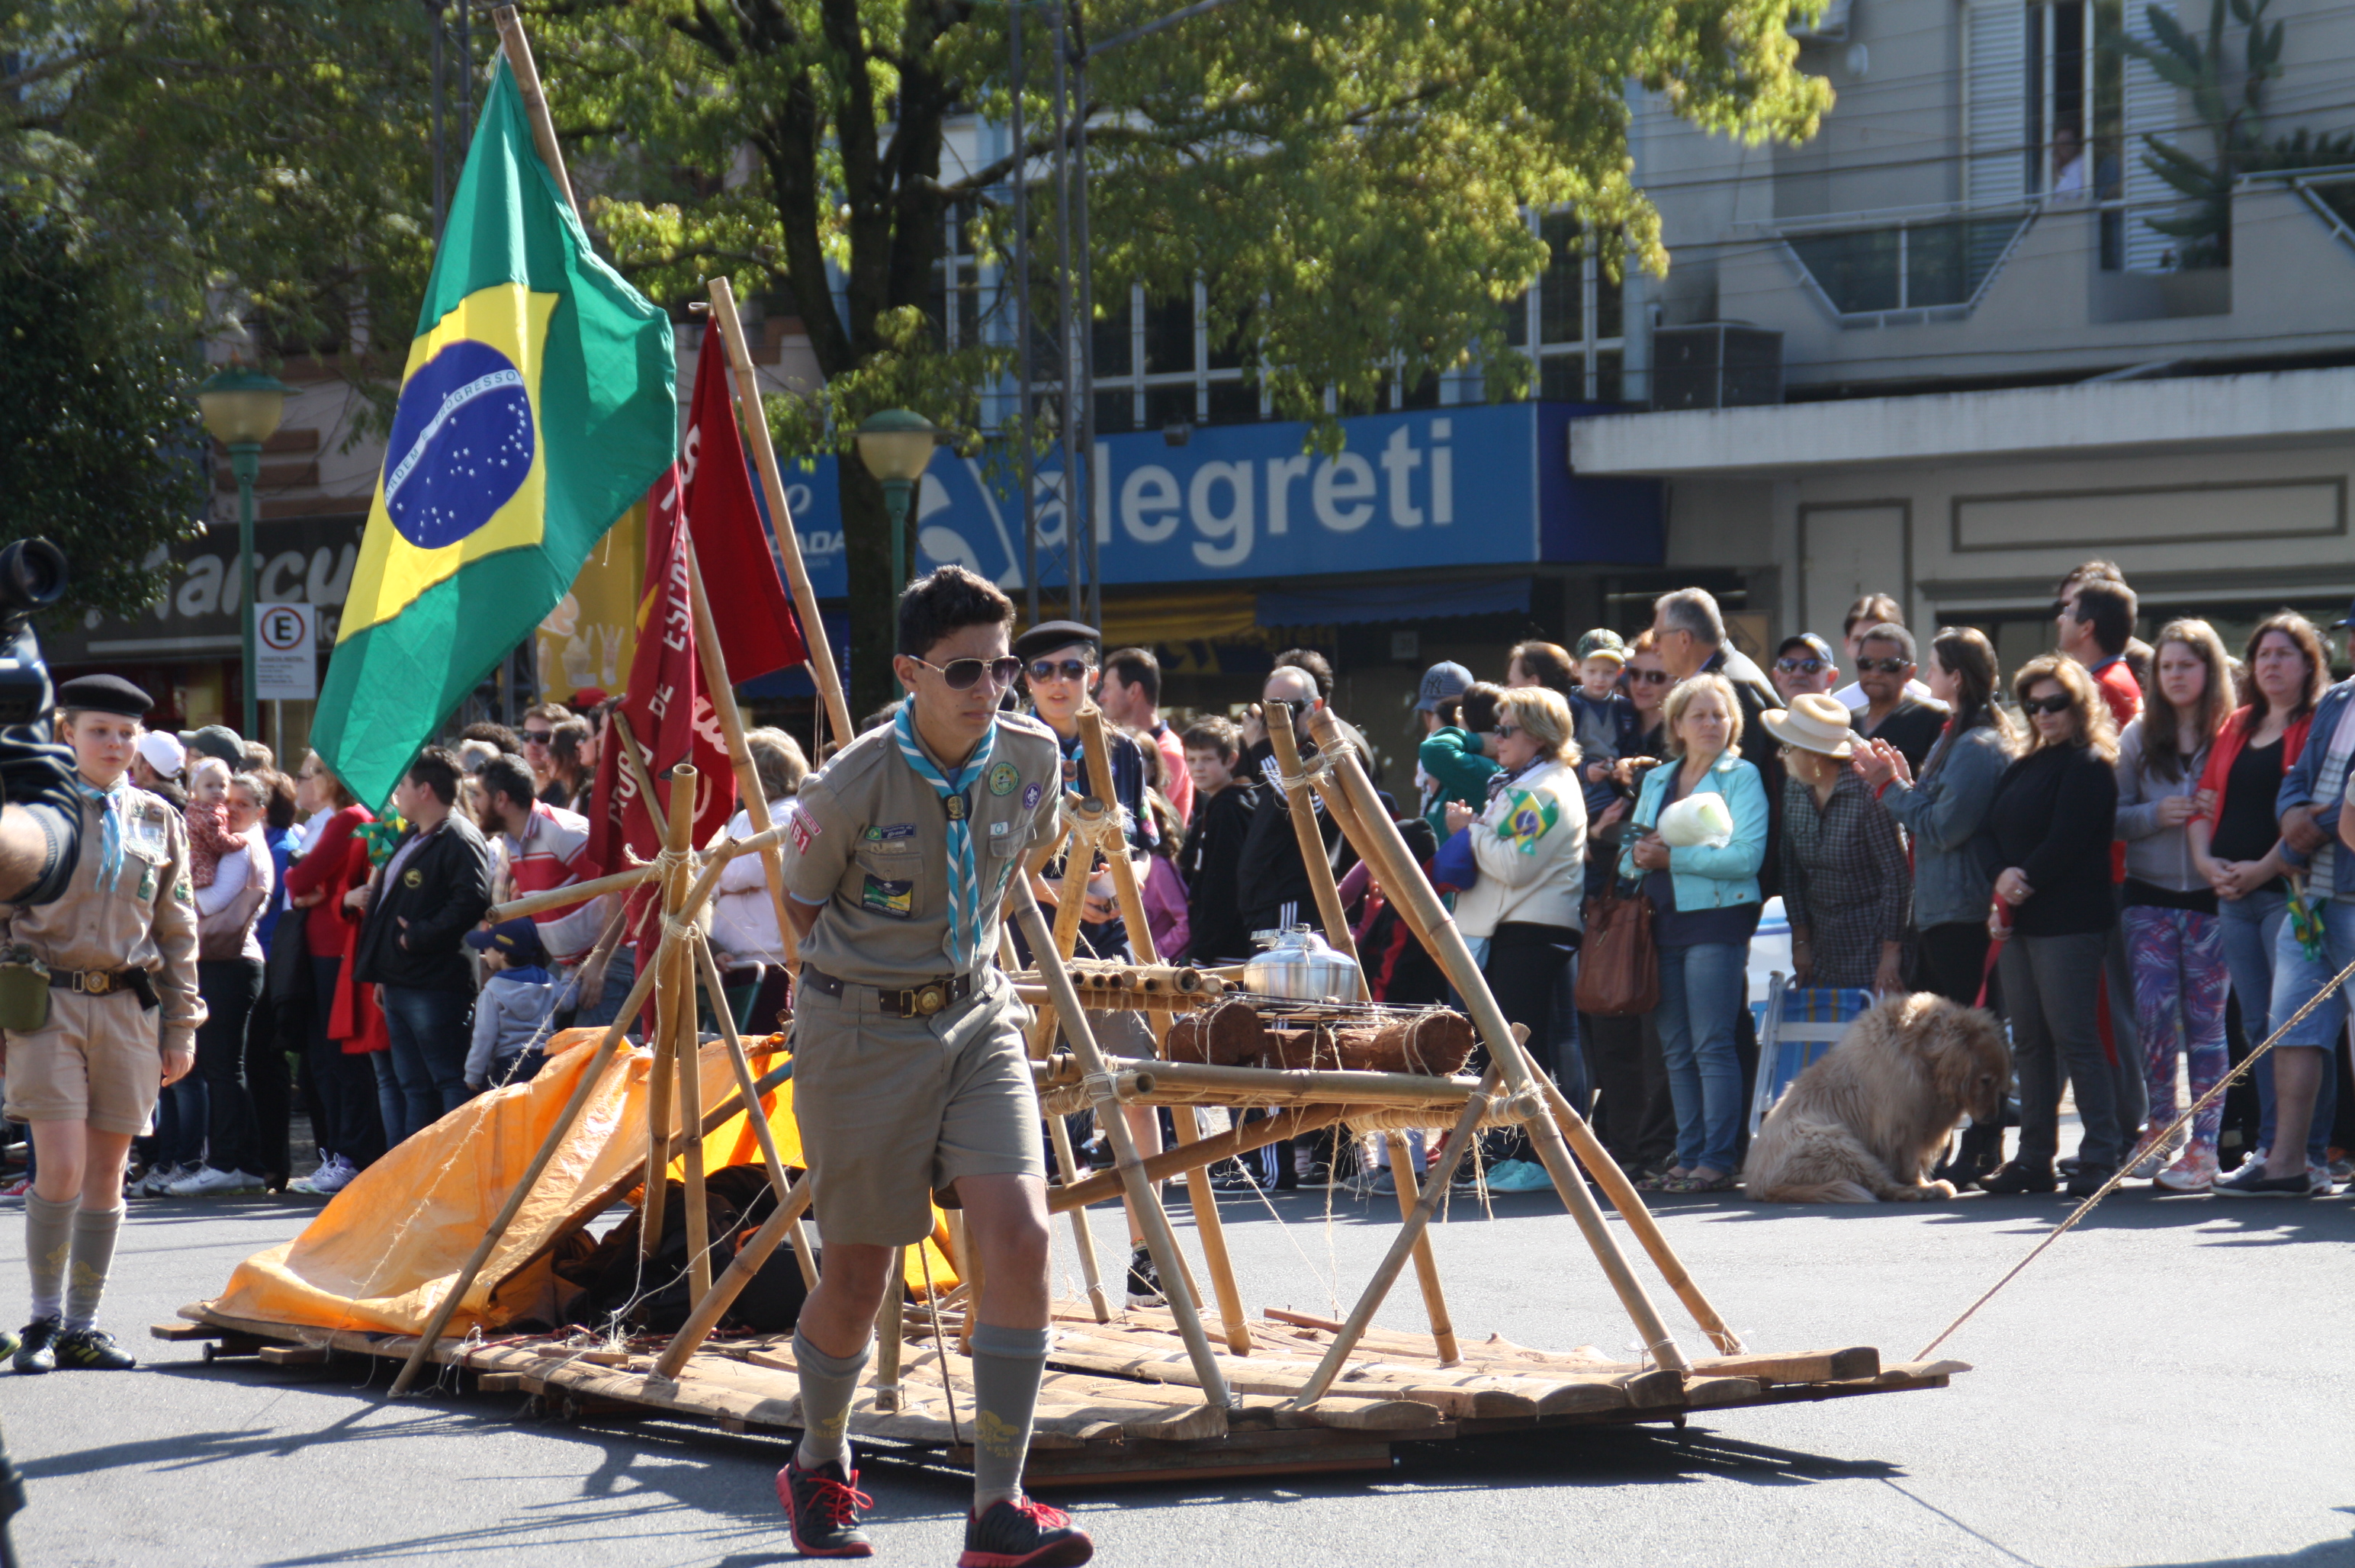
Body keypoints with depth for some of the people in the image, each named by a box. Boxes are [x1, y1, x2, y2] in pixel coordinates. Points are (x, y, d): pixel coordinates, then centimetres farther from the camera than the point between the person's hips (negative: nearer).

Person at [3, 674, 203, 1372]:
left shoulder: (159, 821, 11)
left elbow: (178, 930, 15)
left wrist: (182, 1027, 10)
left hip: (128, 1009, 3)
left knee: (107, 1176, 5)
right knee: (61, 1168, -11)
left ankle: (82, 1327, 13)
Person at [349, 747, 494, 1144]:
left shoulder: (459, 839, -11)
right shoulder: (412, 840, 21)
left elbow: (471, 902, -24)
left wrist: (418, 937, -19)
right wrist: (382, 975, 22)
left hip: (434, 987, -11)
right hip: (399, 984, 11)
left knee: (450, 1082, -9)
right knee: (414, 1087, 13)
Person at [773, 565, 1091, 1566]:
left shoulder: (1034, 759, -5)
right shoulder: (853, 786, -18)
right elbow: (803, 904, 1)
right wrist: (875, 976, 8)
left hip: (975, 1015, 3)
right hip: (863, 1031, -3)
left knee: (1019, 1238, -15)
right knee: (859, 1273, 4)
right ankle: (818, 1469, 33)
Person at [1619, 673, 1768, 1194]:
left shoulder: (1741, 776, -1)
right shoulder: (1656, 780, 18)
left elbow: (1747, 856, -13)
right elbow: (1630, 853, 18)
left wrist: (1672, 857, -18)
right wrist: (1638, 856, -6)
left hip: (1716, 917, -6)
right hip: (1663, 919, 6)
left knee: (1712, 1045, -10)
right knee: (1676, 1049, 7)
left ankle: (1719, 1160, -9)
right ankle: (1689, 1156, 11)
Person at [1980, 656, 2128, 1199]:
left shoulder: (2089, 765, -7)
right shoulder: (2024, 767, 20)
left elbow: (2067, 841, -16)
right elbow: (1996, 830, 16)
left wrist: (2025, 879, -10)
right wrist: (2003, 880, -2)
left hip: (2068, 923, -9)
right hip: (2017, 920, 9)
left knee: (2074, 1039, -9)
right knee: (2029, 1043, 8)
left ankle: (2101, 1158, -6)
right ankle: (2034, 1159, 12)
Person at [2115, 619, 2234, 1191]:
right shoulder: (2138, 738, 10)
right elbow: (2116, 816, 9)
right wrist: (2155, 814, -9)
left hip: (2212, 897, -2)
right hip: (2149, 896, 2)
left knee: (2207, 1020, 0)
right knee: (2154, 1010, -5)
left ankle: (2204, 1147, 3)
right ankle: (2160, 1124, 14)